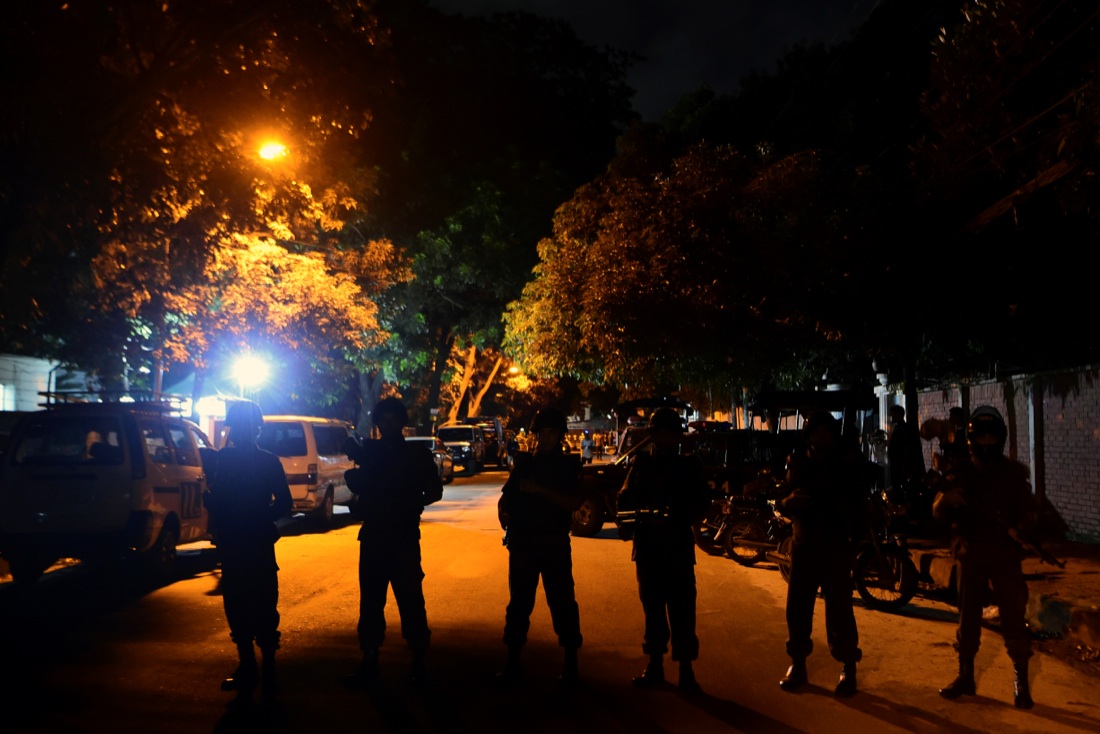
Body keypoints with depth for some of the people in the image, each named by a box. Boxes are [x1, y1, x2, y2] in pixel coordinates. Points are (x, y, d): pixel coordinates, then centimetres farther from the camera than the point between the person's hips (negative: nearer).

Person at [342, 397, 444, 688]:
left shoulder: (417, 453, 2)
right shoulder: (369, 451, 8)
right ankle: (369, 661, 17)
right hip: (373, 535, 3)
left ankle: (419, 661, 6)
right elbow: (358, 486, 4)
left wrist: (413, 505, -13)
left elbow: (434, 490, 0)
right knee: (370, 599, 7)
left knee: (410, 599, -5)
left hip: (404, 537, -3)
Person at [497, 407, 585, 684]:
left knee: (562, 602, -1)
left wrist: (540, 490, -21)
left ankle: (571, 662, 9)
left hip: (555, 543, -3)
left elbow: (576, 502, -12)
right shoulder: (524, 462, 11)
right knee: (519, 602, 9)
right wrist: (503, 513, -7)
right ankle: (513, 661, 18)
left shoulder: (569, 465, 2)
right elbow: (506, 495, 14)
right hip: (522, 542, 3)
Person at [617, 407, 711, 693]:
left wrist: (674, 518, -20)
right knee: (653, 608, 11)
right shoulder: (641, 464, 9)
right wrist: (629, 523, -14)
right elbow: (625, 500, 6)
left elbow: (701, 503, -4)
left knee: (682, 611, -4)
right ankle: (655, 665, 21)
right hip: (647, 548, 3)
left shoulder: (689, 467, 3)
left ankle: (686, 670, 3)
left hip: (678, 548, -2)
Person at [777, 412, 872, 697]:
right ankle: (797, 664, 19)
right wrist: (790, 502, -19)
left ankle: (848, 668, 9)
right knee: (797, 606, 5)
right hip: (804, 544, 3)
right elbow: (783, 501, 3)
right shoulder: (798, 462, 5)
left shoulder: (848, 462, 0)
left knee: (839, 609, -3)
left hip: (836, 545, -2)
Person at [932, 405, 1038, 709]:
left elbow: (1027, 510, 2)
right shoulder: (960, 473, 4)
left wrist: (1018, 528, -20)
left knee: (1013, 615, -4)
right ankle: (966, 676, 19)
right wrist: (947, 499, -23)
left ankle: (1022, 682, 4)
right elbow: (938, 513, 0)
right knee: (968, 615, 8)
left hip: (1005, 553, -1)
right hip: (970, 553, 2)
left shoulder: (1014, 472, 3)